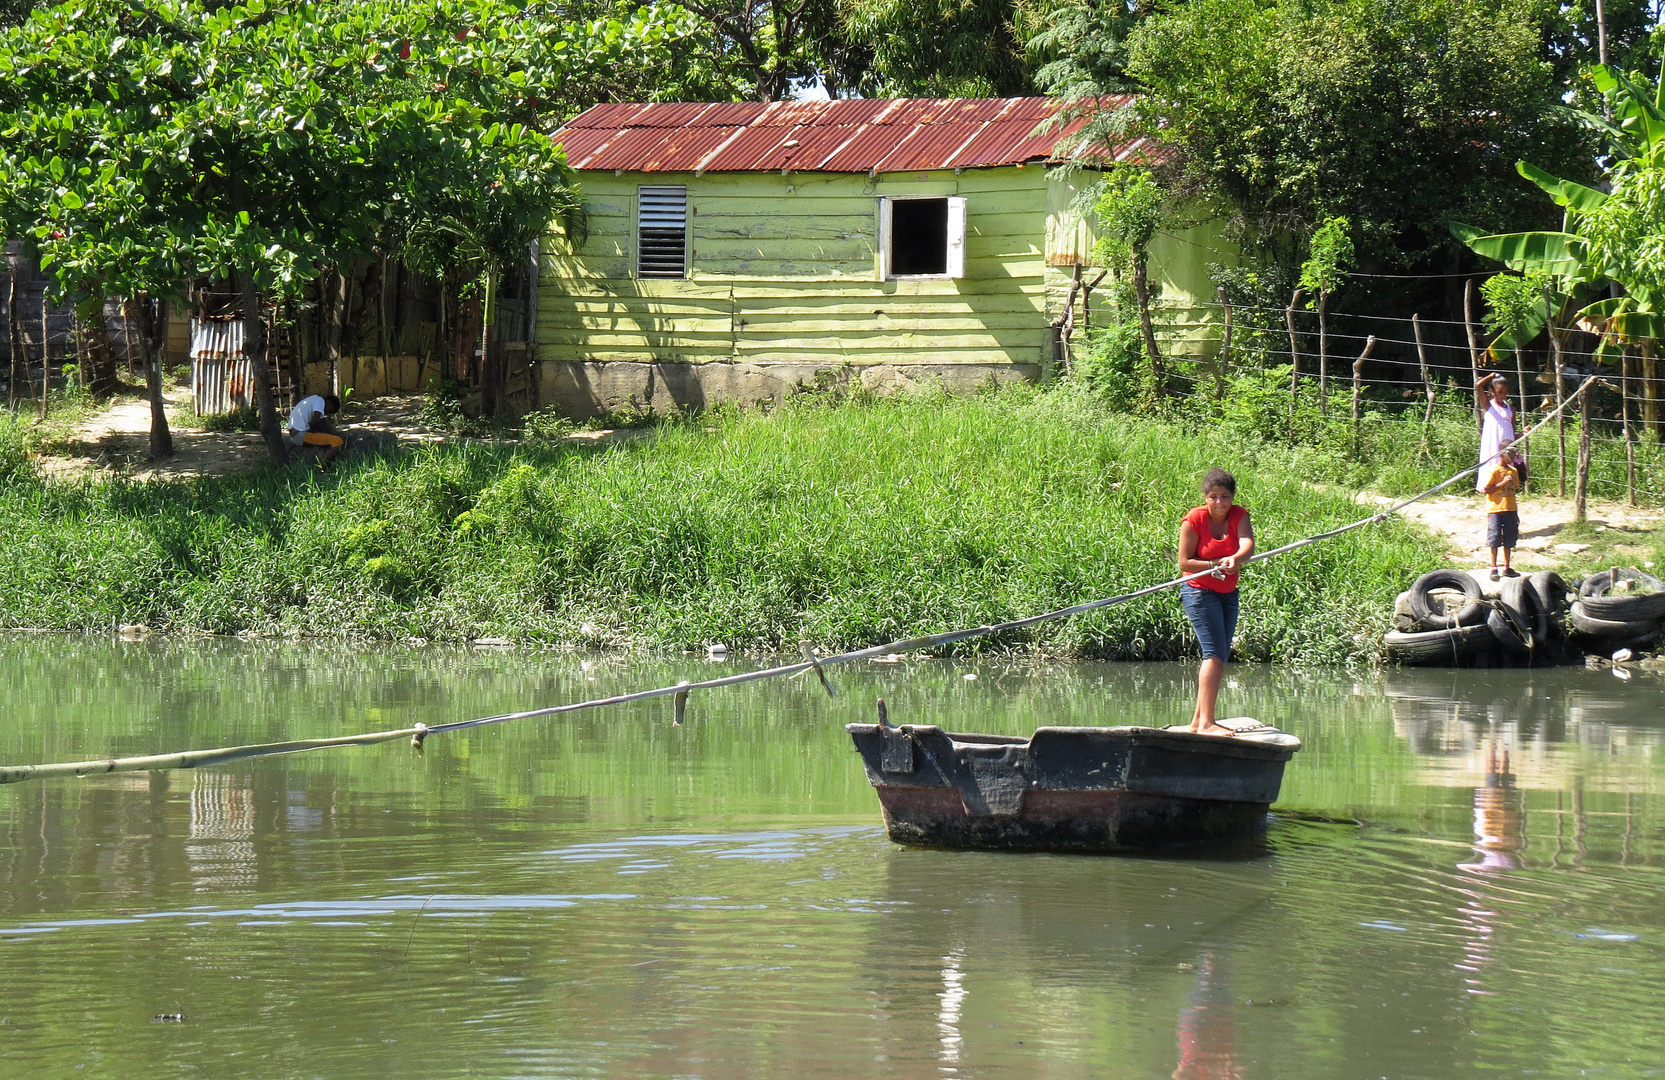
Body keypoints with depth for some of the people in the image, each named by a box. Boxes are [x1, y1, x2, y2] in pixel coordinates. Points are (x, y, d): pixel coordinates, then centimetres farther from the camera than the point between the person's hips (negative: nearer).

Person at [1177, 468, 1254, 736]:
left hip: (1228, 594, 6)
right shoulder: (1194, 520, -15)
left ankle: (1198, 720, 21)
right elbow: (1184, 563, -15)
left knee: (1220, 656, 11)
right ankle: (1206, 723, -23)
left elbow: (1247, 543, -24)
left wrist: (1235, 559, -46)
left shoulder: (1239, 515, -4)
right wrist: (1216, 565, -27)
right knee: (1214, 654, -18)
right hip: (1199, 591, -6)